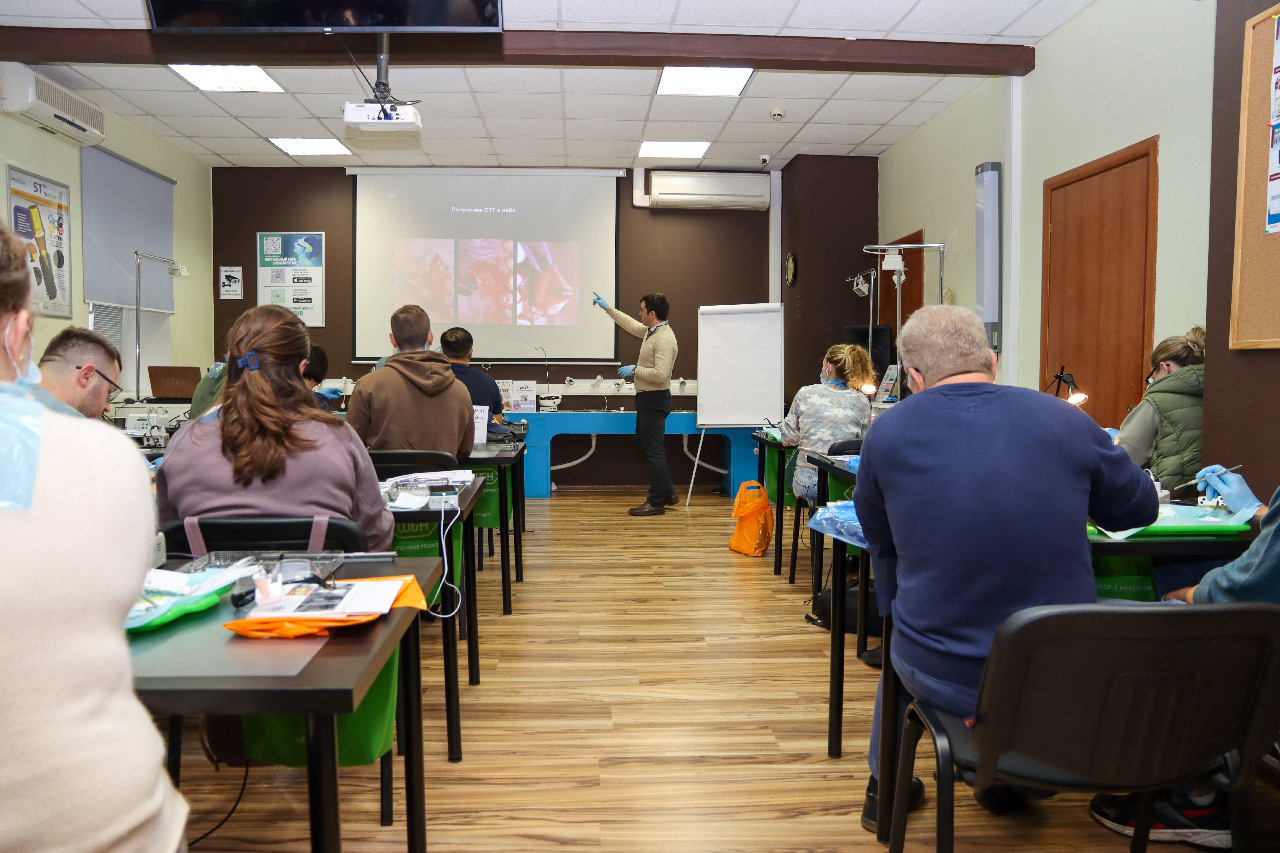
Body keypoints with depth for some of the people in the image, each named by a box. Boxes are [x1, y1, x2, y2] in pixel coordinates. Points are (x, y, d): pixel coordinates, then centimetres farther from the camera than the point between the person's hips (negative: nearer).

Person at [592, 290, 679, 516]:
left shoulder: (664, 339, -20)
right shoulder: (650, 331, 10)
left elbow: (661, 374, -28)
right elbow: (630, 325, 30)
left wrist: (634, 371, -17)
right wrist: (607, 308, 33)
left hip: (654, 399, -11)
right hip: (646, 397, 11)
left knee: (653, 450, -5)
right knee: (644, 446, 17)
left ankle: (656, 502, 2)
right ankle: (667, 493, 23)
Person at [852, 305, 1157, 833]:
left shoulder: (887, 432, -8)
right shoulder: (1067, 421, -4)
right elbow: (1141, 508, 14)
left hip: (943, 680, -1)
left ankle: (884, 786, 46)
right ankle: (1007, 781, 52)